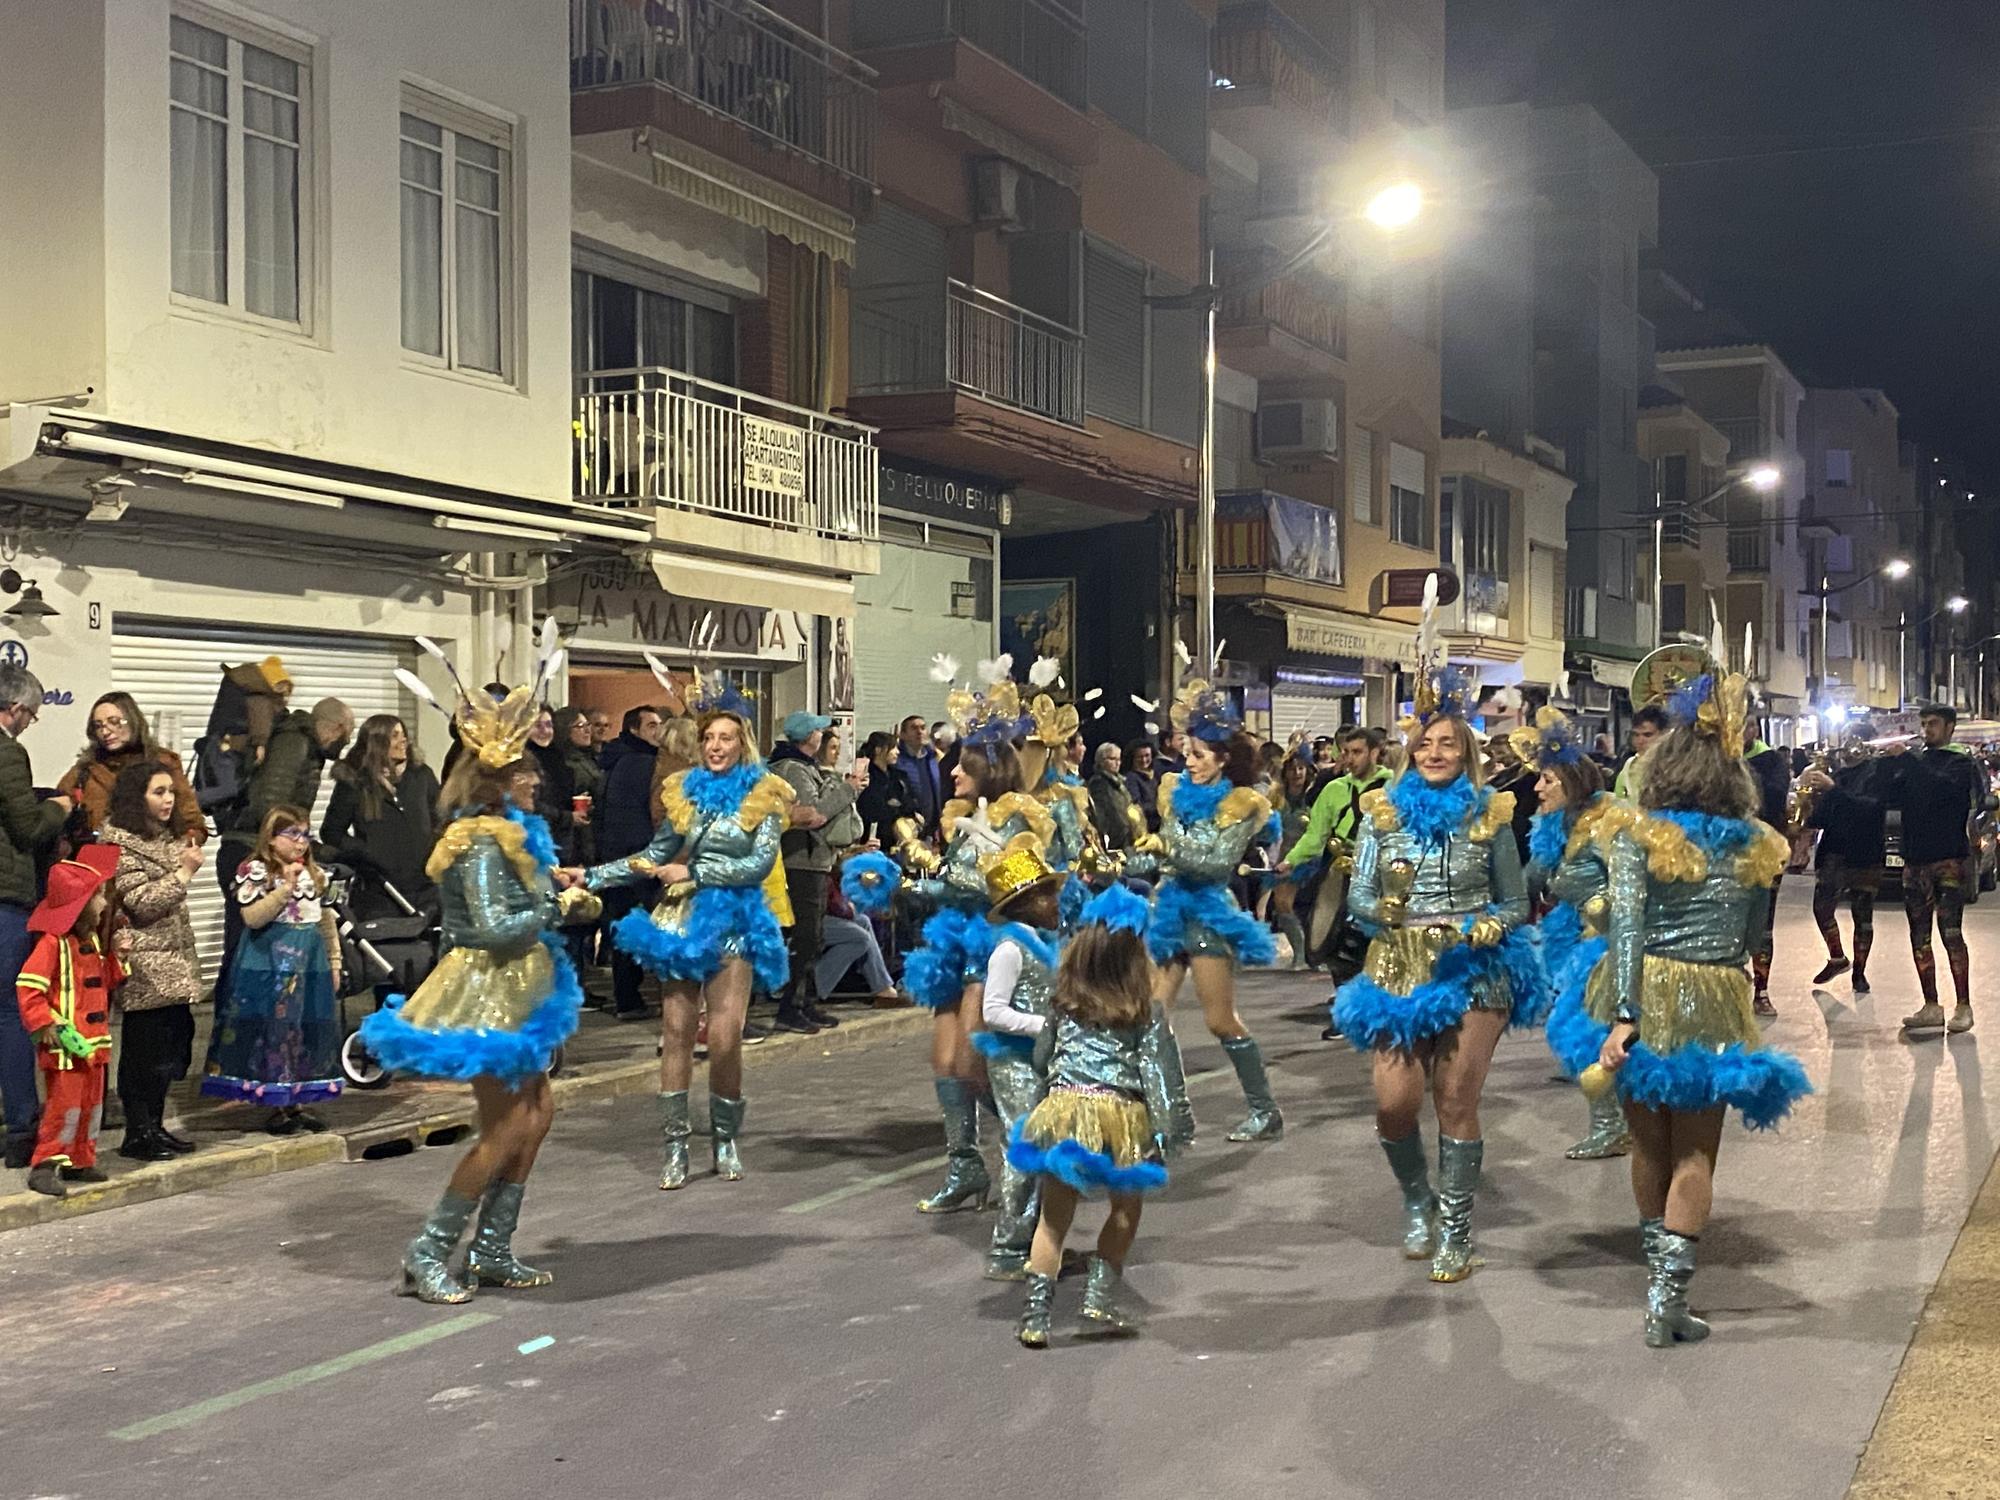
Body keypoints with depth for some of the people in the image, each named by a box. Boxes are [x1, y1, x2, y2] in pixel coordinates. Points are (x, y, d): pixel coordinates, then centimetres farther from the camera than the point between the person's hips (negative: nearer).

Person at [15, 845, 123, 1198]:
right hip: (65, 1044, -9)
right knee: (65, 1105, -9)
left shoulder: (93, 940, 12)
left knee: (91, 1103, 14)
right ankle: (45, 1165, -2)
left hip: (93, 1042, 9)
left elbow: (107, 981, 22)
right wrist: (45, 1025, -21)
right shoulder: (53, 943, -16)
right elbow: (27, 987, -19)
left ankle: (79, 1160, 25)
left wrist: (116, 955, 6)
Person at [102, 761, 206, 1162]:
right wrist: (184, 872, -17)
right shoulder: (122, 843, -10)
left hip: (174, 963, 8)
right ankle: (137, 1134, 3)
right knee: (143, 1050, -4)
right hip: (145, 965, -8)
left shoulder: (170, 838, 16)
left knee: (173, 1044, 9)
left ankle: (155, 1125, 18)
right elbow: (142, 903, -17)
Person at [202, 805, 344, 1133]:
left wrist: (334, 963, 16)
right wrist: (285, 888, -22)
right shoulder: (255, 872, -5)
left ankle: (298, 1103, 16)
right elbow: (253, 917, -18)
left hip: (311, 965, 6)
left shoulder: (315, 874, 13)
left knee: (310, 1032, 7)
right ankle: (277, 1108, 5)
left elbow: (327, 921, 18)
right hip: (270, 966, -6)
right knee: (275, 1030, -4)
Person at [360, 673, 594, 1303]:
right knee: (505, 1129, -6)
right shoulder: (484, 843, -19)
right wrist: (558, 908, -13)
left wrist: (567, 901, 5)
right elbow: (494, 927, -25)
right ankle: (428, 1252, 2)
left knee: (536, 1112, 13)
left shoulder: (509, 835, 11)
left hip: (510, 991, 10)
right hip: (487, 992, -10)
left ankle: (492, 1252, 19)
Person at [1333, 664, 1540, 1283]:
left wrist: (1489, 927, -13)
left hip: (1471, 971, -1)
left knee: (1457, 1103, -1)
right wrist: (1383, 906, -19)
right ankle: (1416, 1200, 24)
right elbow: (1357, 895, 3)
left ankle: (1455, 1231, 13)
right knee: (1394, 1103, -5)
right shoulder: (1384, 810, 4)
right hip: (1401, 967, 1)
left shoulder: (1489, 813, 2)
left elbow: (1515, 903, 8)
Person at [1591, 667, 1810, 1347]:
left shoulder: (1638, 833, -5)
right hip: (1716, 1007, 1)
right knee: (1696, 1153, 5)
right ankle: (1668, 1295, -2)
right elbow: (1751, 937, 9)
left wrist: (1623, 1017, -17)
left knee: (1650, 1144, 14)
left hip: (1649, 999, 0)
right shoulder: (1754, 846, 3)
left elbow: (1626, 927, -14)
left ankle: (1661, 1279, 27)